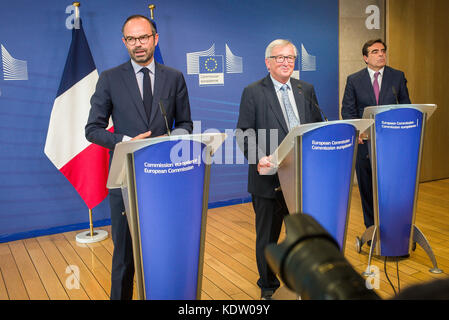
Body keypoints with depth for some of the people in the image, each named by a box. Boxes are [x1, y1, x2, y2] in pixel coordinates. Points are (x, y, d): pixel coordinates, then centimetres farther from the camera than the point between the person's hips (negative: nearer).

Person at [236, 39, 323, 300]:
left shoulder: (306, 90, 11)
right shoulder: (253, 92, -2)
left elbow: (318, 126, 14)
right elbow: (244, 134, -7)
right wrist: (258, 159, -23)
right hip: (269, 178, -3)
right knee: (267, 236, 10)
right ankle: (268, 286, 28)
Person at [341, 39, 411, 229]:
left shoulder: (398, 77, 6)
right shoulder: (354, 80, 4)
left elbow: (406, 107, 10)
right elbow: (347, 110, 3)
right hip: (364, 141, 0)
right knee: (367, 187, 8)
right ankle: (371, 228, 21)